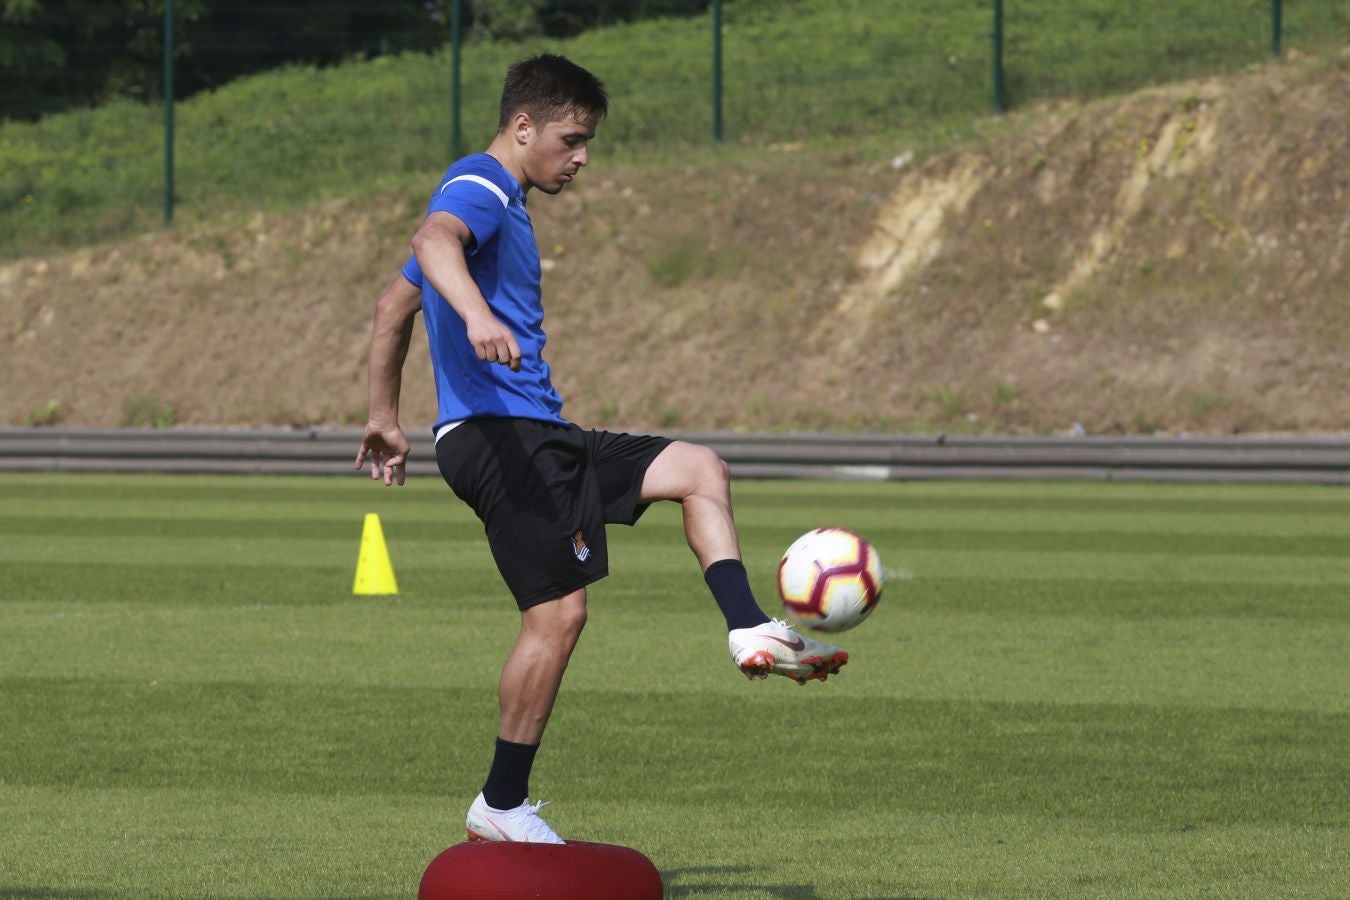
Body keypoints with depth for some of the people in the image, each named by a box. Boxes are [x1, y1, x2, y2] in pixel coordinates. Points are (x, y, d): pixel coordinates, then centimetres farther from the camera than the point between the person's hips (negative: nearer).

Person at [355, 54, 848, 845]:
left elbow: (395, 307, 33)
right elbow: (434, 242, -34)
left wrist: (384, 416, 38)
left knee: (701, 470, 7)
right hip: (495, 432, -11)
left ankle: (754, 634, -7)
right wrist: (478, 315, -53)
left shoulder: (504, 203, 24)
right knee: (559, 610, -14)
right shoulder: (479, 189, -8)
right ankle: (501, 806, -7)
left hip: (539, 437, 11)